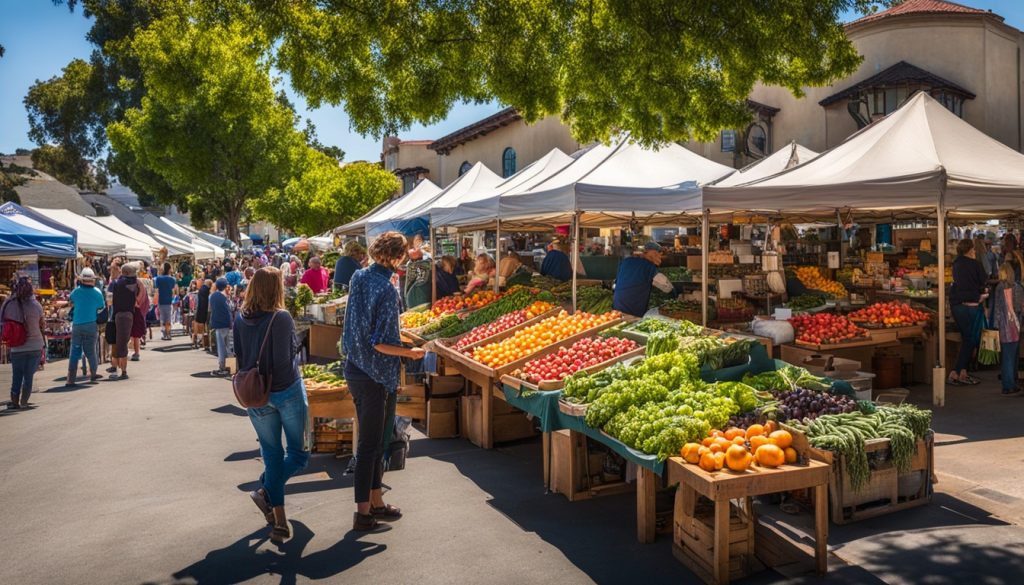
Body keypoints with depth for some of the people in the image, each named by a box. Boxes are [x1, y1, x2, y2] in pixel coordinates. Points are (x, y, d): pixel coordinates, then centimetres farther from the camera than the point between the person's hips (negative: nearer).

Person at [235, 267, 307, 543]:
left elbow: (239, 358, 6)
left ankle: (279, 521, 16)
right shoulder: (281, 318, -18)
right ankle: (265, 491, -5)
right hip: (288, 391, -5)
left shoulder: (240, 319, -1)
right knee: (298, 453, 13)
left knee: (272, 455, 14)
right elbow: (284, 360, -20)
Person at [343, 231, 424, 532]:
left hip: (354, 369, 8)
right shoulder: (387, 290, -20)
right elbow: (379, 343, -21)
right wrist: (410, 353, -9)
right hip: (377, 376, -8)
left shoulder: (358, 277, 3)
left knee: (371, 439, 18)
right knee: (371, 443, 3)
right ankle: (363, 512, 13)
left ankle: (375, 501, 30)